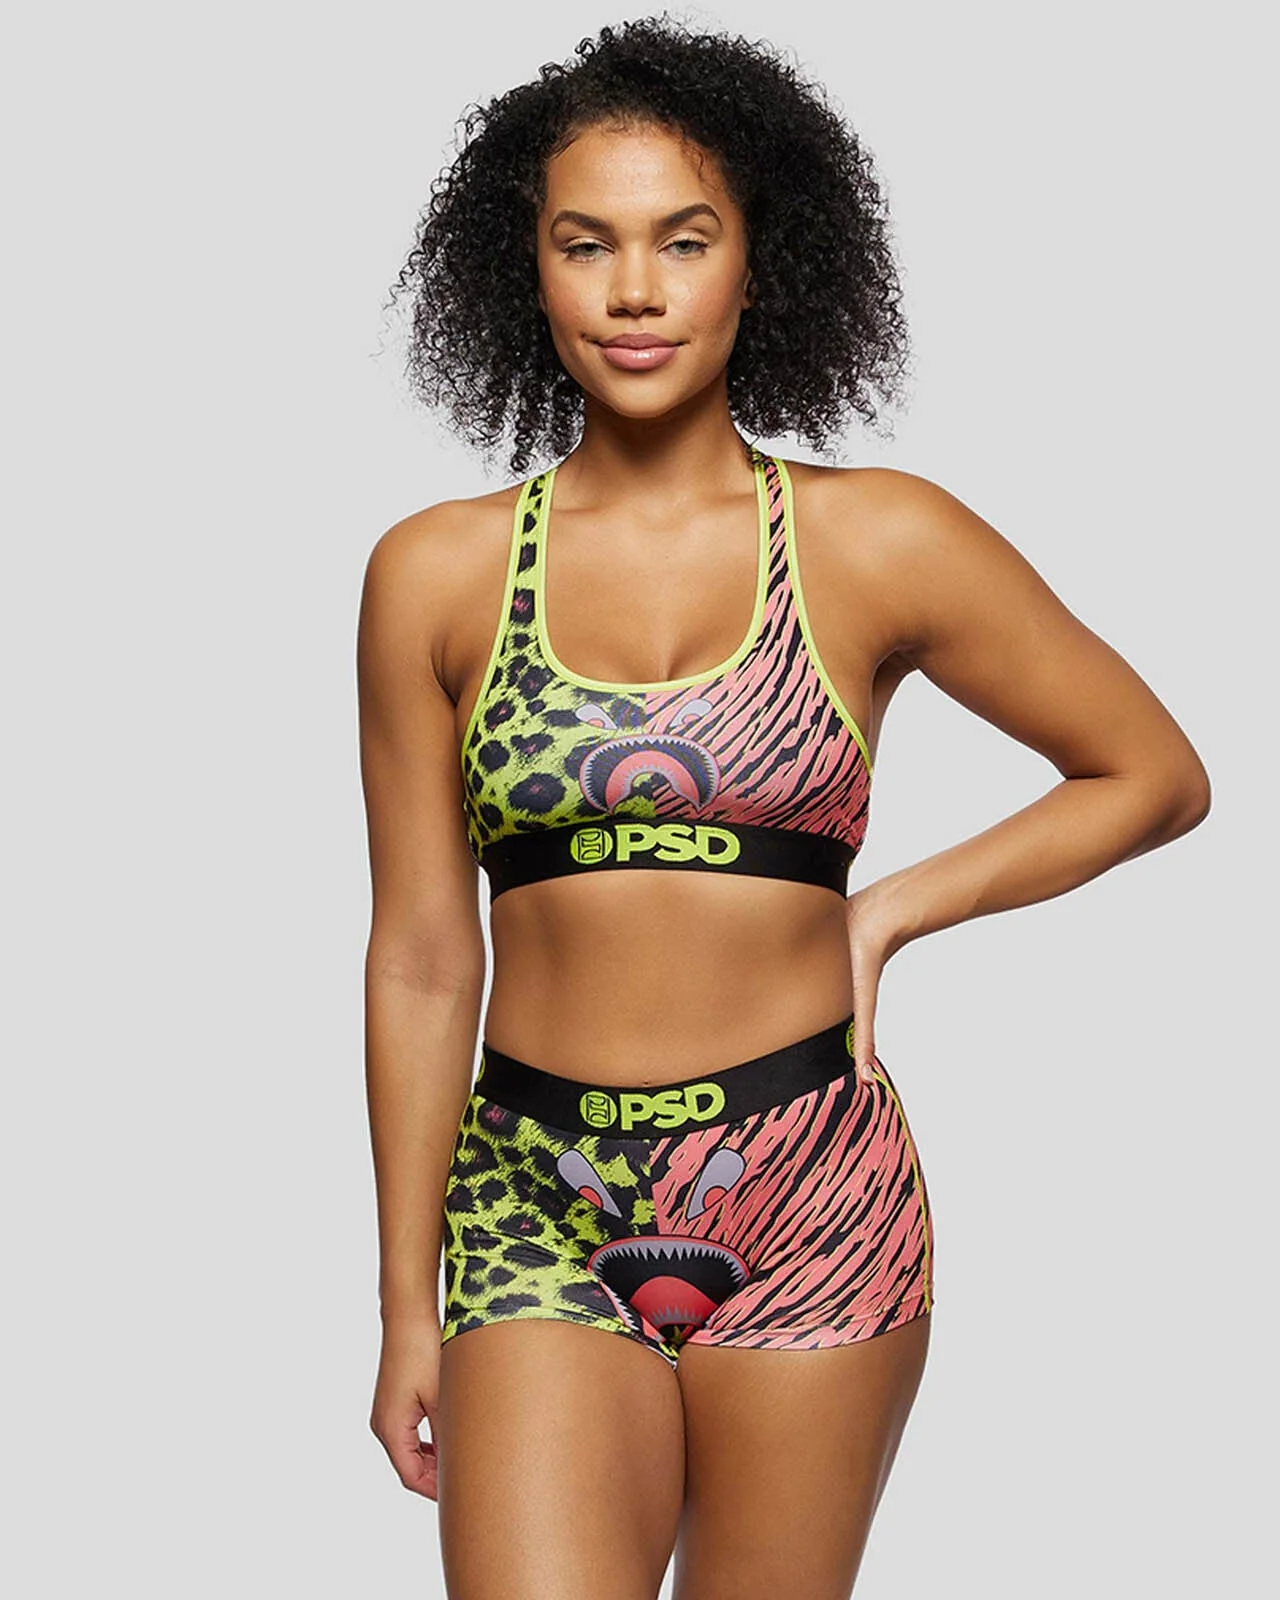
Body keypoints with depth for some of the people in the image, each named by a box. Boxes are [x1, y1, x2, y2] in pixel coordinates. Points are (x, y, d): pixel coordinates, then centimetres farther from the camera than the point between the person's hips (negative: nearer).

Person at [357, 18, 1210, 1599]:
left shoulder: (882, 544, -1)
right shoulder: (434, 572, 1)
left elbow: (1157, 775, 10)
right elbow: (420, 958, 4)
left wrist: (886, 914, 0)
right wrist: (407, 1305, 7)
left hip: (808, 1208, 0)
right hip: (539, 1209, 0)